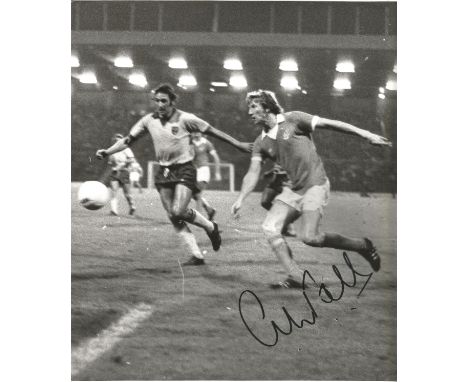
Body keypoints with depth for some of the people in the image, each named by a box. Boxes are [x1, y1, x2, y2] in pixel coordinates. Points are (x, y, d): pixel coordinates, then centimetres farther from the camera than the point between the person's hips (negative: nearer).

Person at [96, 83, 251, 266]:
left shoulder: (185, 119, -10)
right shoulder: (149, 121, 1)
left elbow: (213, 131, -3)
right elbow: (128, 140, 6)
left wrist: (238, 144, 0)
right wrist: (106, 152, -7)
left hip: (184, 170, -5)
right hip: (164, 172, 5)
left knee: (178, 212, -20)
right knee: (173, 217, -1)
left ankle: (210, 227, 7)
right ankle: (197, 255, 6)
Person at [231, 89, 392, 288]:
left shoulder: (292, 120, -8)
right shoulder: (261, 143, 8)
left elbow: (329, 124, -6)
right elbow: (253, 173, 4)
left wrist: (366, 135, -8)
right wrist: (240, 199, -12)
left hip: (315, 185, -6)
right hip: (293, 189, 6)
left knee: (309, 237, -17)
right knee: (269, 227, -10)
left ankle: (362, 246, 3)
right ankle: (295, 276, -7)